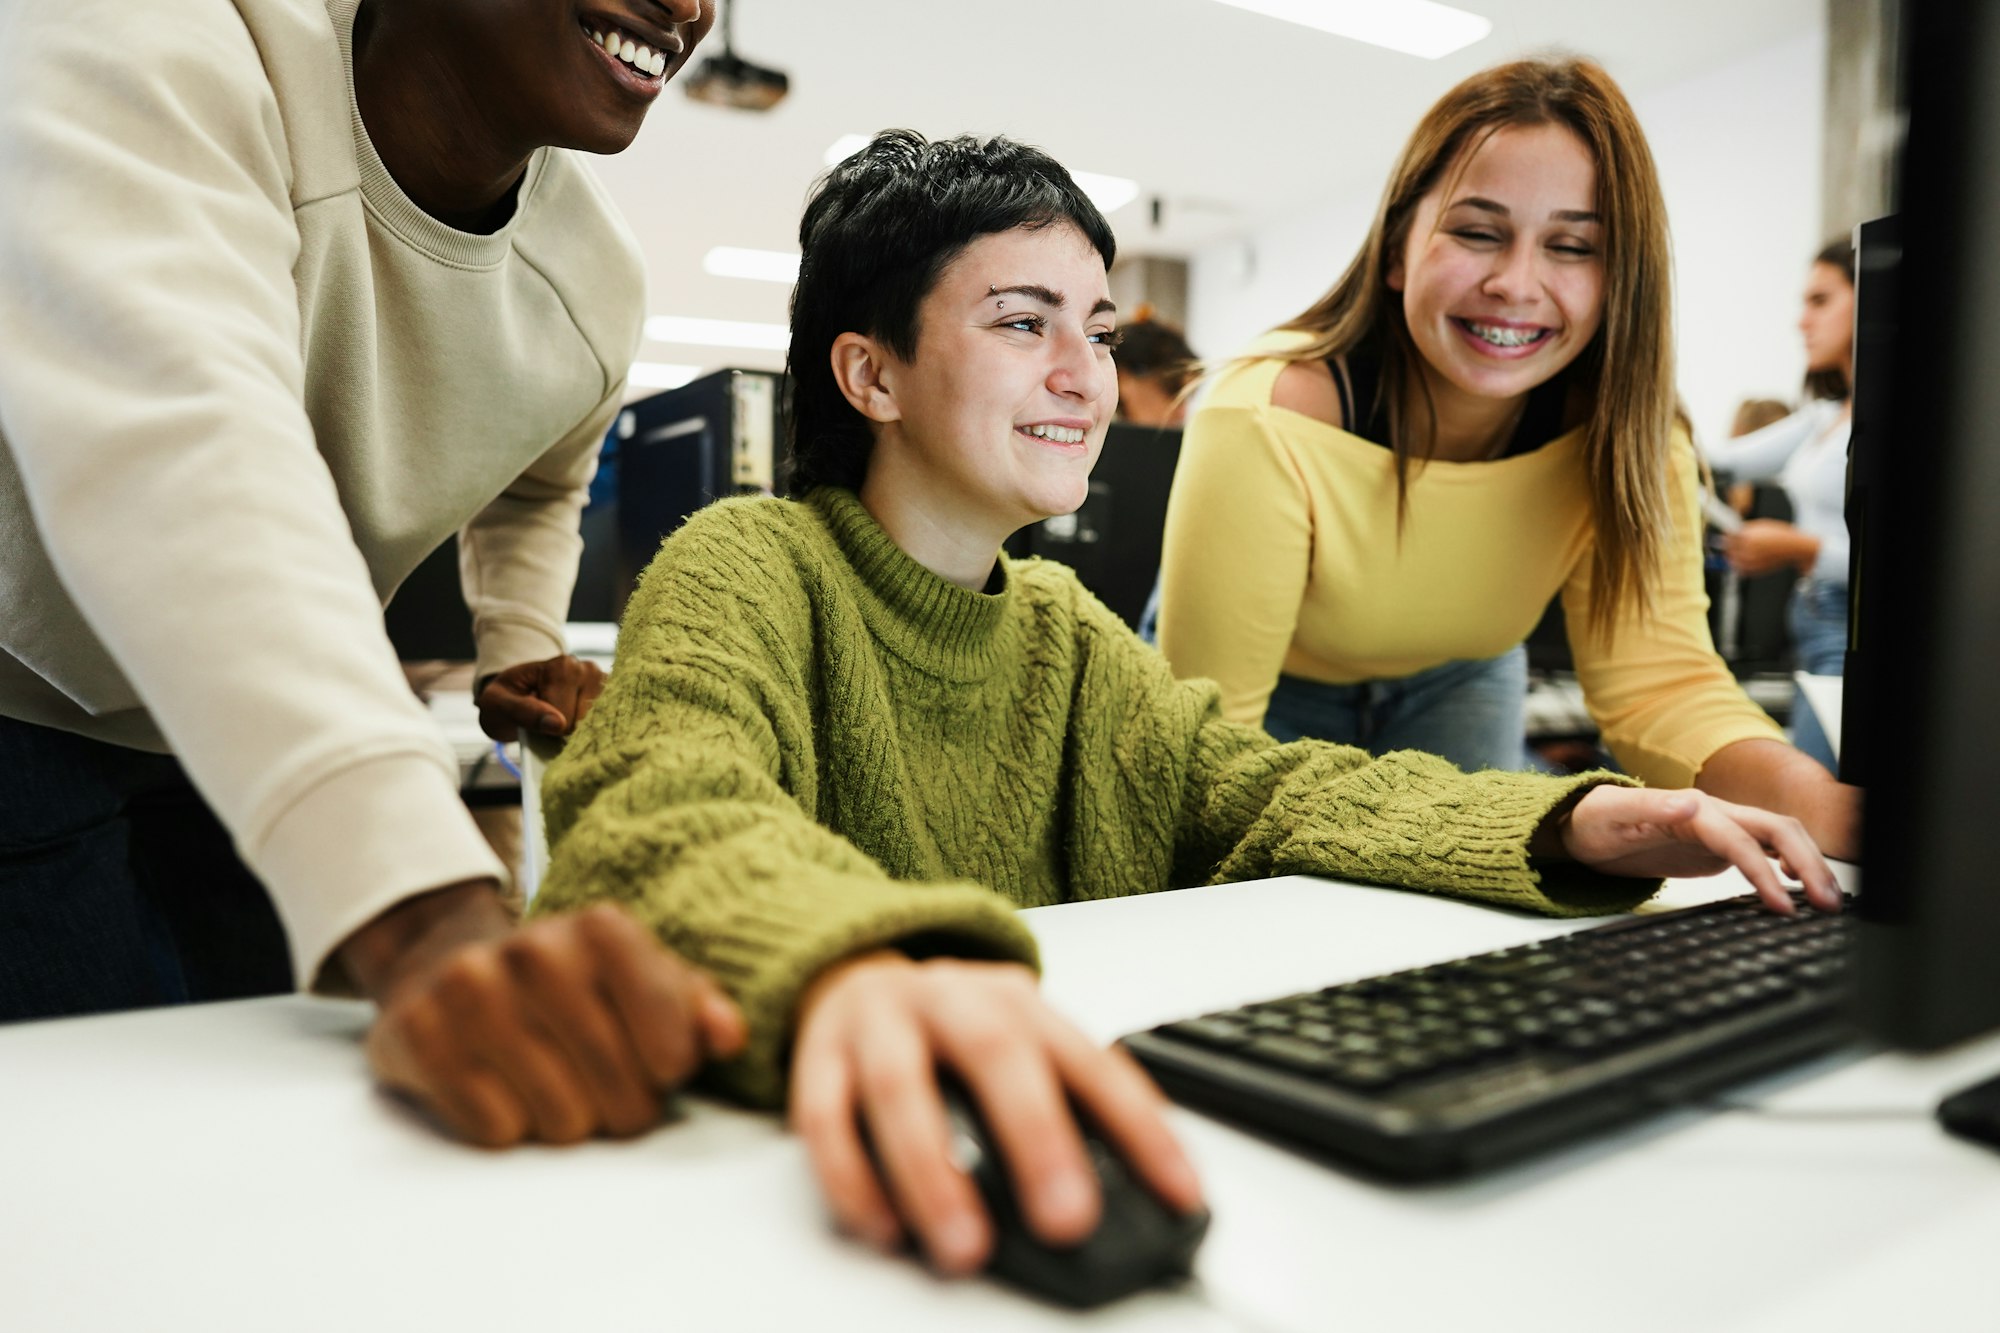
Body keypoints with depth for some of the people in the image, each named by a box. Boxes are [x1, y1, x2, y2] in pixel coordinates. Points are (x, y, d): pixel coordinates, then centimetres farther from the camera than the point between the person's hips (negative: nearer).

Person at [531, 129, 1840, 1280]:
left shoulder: (1060, 625, 11)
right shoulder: (749, 566, -12)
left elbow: (1258, 789, 4)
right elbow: (662, 817, -31)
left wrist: (1568, 825, -12)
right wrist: (852, 970, -54)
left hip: (1053, 1142, 4)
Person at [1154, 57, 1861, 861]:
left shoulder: (1620, 440, -23)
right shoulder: (1265, 427, -37)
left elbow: (1656, 676, -29)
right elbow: (1206, 737, -34)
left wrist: (1820, 802, -49)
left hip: (1456, 686, 4)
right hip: (1282, 694, -3)